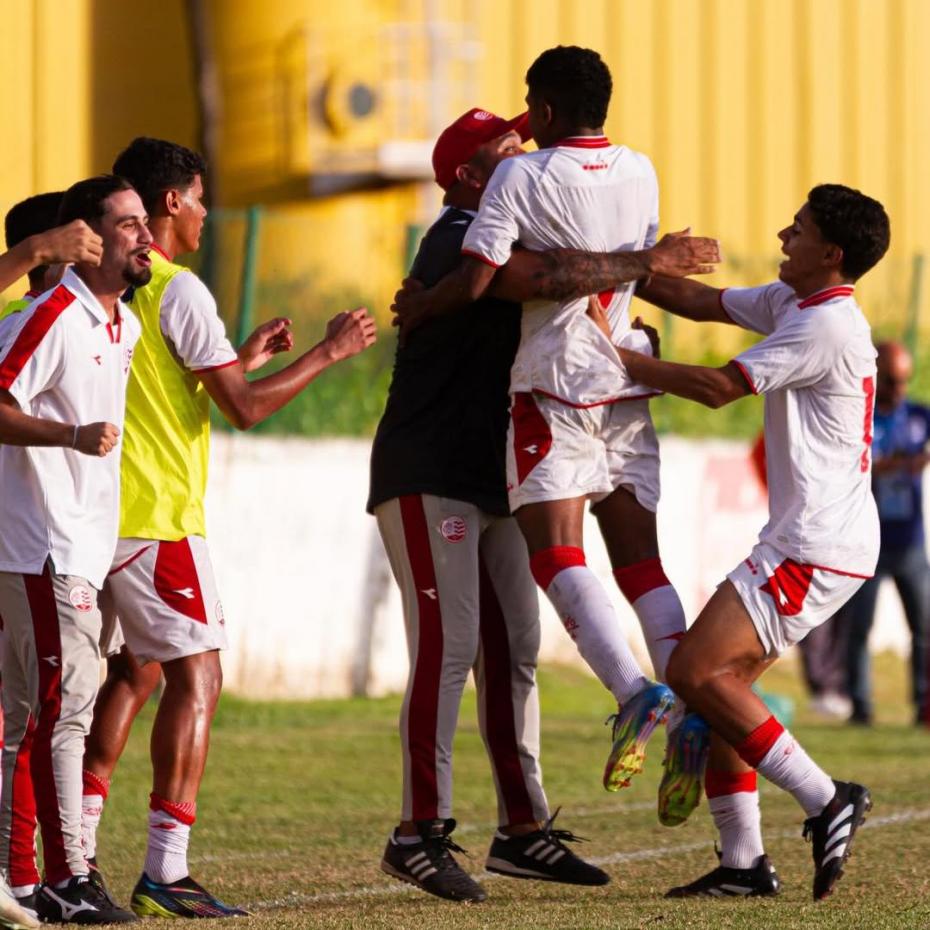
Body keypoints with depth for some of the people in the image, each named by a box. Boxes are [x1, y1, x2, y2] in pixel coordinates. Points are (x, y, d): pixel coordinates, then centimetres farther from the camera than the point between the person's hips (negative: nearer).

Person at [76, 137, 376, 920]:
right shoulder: (178, 290, -11)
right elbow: (245, 408, -13)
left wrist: (244, 357, 29)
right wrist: (327, 354, -2)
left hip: (102, 516, 9)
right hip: (159, 517, -9)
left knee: (135, 671, 19)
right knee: (195, 678, -6)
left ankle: (78, 849, 16)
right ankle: (165, 870, -13)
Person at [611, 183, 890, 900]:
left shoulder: (828, 328, -17)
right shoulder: (792, 302, 13)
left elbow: (719, 387, -17)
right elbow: (700, 301, 20)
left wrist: (618, 357, -11)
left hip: (818, 548, -10)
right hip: (803, 539, 10)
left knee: (696, 672, -14)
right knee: (719, 678, 9)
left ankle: (825, 800, -11)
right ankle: (744, 861, 8)